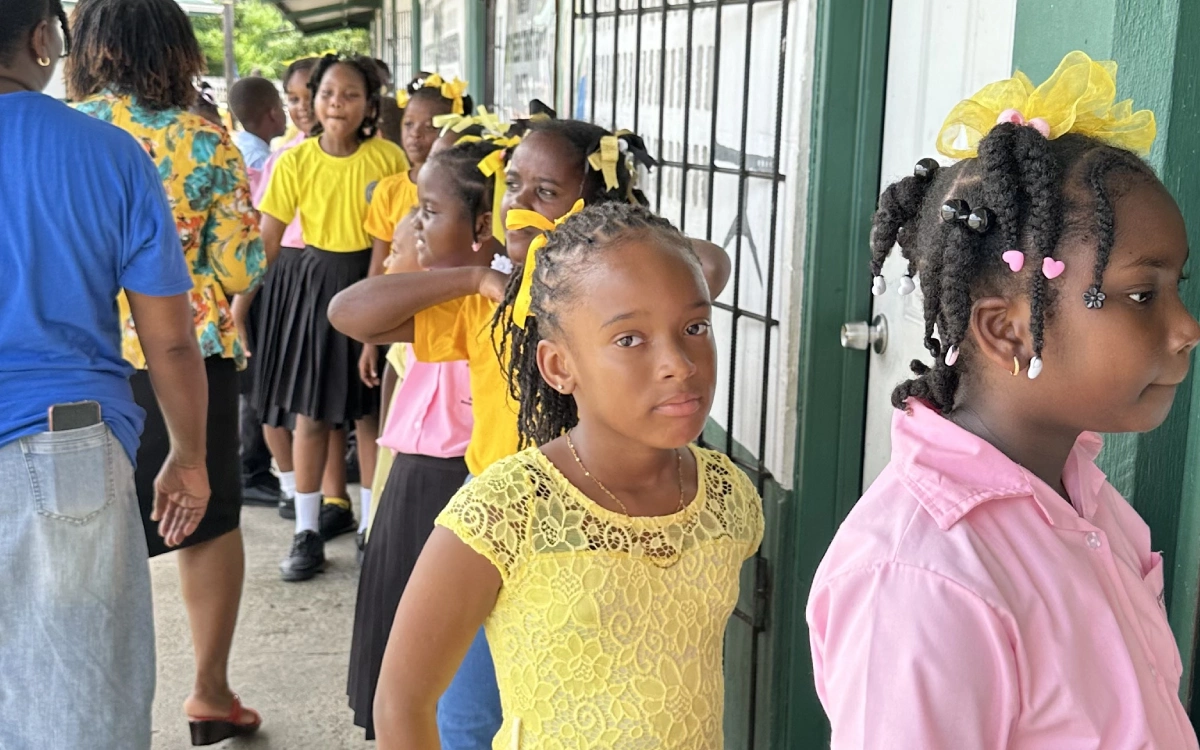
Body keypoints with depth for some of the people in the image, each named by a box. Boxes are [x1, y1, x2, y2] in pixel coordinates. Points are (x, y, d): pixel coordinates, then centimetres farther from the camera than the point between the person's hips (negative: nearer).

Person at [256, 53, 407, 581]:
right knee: (310, 414, 6)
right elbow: (266, 240, -3)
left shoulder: (389, 158, -7)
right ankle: (307, 532, 18)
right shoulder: (295, 162, -6)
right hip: (318, 285, 1)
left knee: (371, 414, 7)